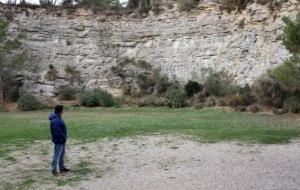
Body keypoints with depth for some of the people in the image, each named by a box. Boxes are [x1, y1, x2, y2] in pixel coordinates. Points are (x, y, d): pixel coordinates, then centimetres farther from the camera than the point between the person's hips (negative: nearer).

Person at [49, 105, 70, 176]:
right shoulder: (55, 120, -25)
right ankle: (54, 170, 5)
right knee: (57, 155, -3)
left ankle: (62, 168, 32)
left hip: (62, 140, 11)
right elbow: (57, 132, -29)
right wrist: (62, 137, -19)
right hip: (59, 140, -11)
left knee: (62, 154, 20)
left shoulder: (58, 118, 9)